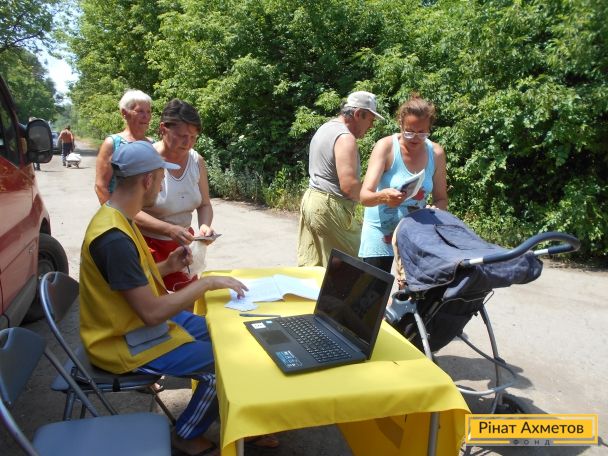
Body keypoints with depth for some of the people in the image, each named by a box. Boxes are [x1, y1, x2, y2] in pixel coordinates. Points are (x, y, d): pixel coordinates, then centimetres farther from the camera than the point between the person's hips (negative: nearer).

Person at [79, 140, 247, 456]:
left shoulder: (117, 217, 2)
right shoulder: (114, 237, -30)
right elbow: (152, 313, -31)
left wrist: (166, 267, -1)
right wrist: (207, 283, -22)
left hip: (137, 320, 10)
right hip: (125, 342, -10)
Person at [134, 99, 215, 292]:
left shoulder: (197, 161, -2)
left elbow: (205, 205, 6)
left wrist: (205, 225, -15)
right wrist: (169, 230, -32)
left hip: (183, 244, 5)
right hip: (150, 246, -4)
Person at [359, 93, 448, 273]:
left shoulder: (436, 153, -4)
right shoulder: (386, 147, -15)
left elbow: (441, 200, 2)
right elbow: (365, 196, -22)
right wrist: (382, 196, -43)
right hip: (380, 231, -3)